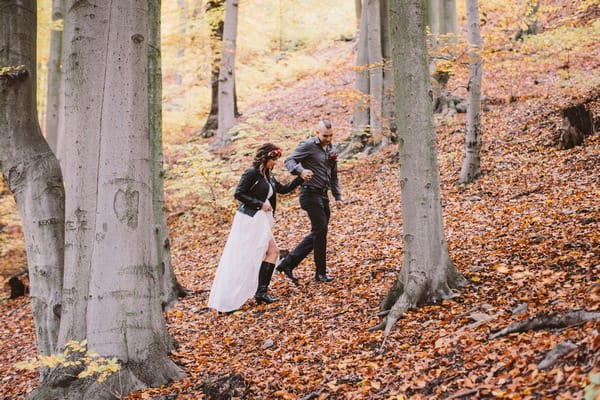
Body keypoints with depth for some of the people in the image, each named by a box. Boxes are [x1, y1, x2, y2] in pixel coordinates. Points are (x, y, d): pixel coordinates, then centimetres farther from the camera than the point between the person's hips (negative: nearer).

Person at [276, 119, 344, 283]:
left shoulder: (331, 149, 15)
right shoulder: (308, 145, -9)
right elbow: (289, 161, -17)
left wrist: (338, 196, 15)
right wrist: (301, 171, -36)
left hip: (323, 195, 9)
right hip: (311, 194, -8)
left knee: (318, 233, 8)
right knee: (320, 230, -9)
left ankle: (288, 263, 14)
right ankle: (321, 273, 2)